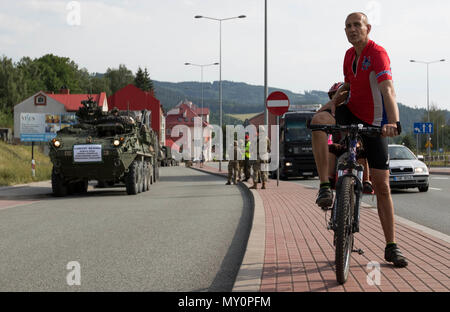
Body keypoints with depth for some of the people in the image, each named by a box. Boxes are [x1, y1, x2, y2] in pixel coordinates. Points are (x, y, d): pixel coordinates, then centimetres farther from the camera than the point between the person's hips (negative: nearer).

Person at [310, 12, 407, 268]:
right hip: (351, 113, 5)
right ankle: (325, 186, -25)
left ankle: (391, 247, 5)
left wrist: (394, 122, -48)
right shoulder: (350, 55, 5)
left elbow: (388, 89, -33)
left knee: (382, 185, -4)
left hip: (374, 123, -5)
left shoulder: (377, 53, -18)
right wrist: (337, 96, -4)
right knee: (319, 120, -30)